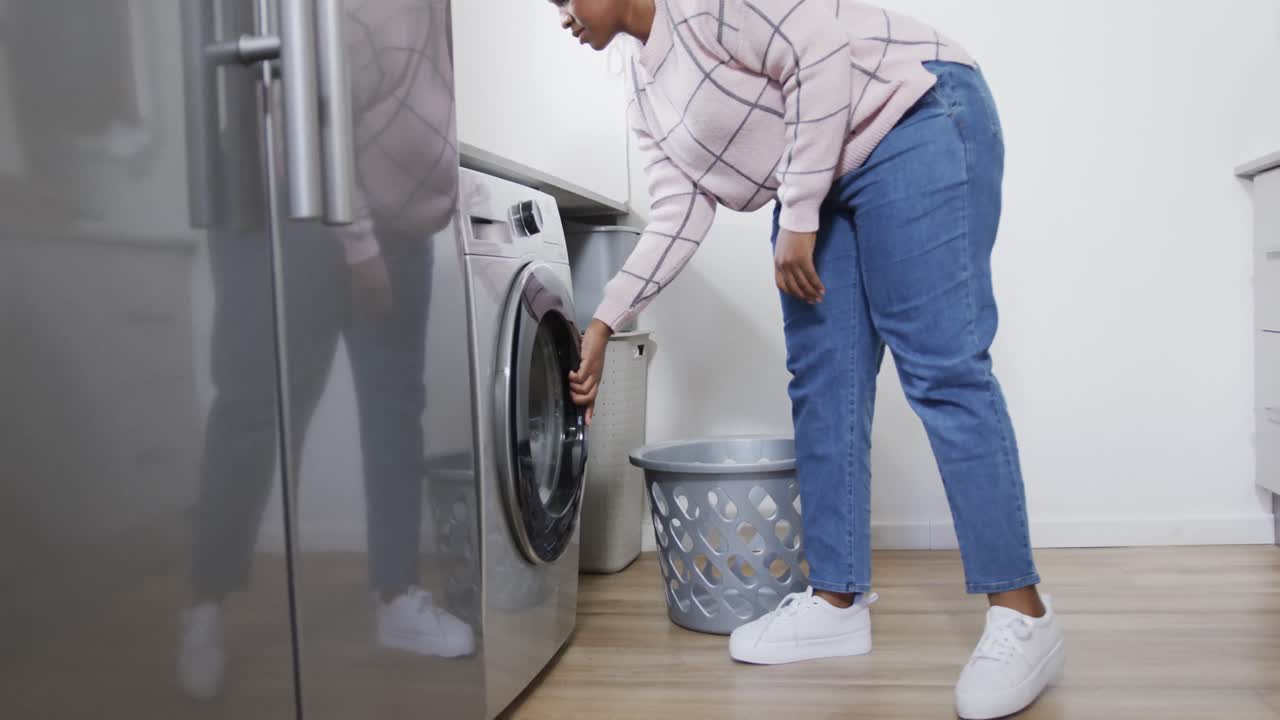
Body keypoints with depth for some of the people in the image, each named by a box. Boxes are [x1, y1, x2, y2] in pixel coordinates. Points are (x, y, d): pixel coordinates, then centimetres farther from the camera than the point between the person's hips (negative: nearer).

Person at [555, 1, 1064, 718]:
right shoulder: (647, 87, 13)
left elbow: (819, 58, -20)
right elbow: (678, 217, 8)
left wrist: (798, 220, -20)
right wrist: (604, 323, 2)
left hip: (916, 125, -9)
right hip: (822, 189, 9)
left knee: (942, 369, -15)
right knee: (822, 385, 1)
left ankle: (1022, 616, -8)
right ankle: (839, 602, 8)